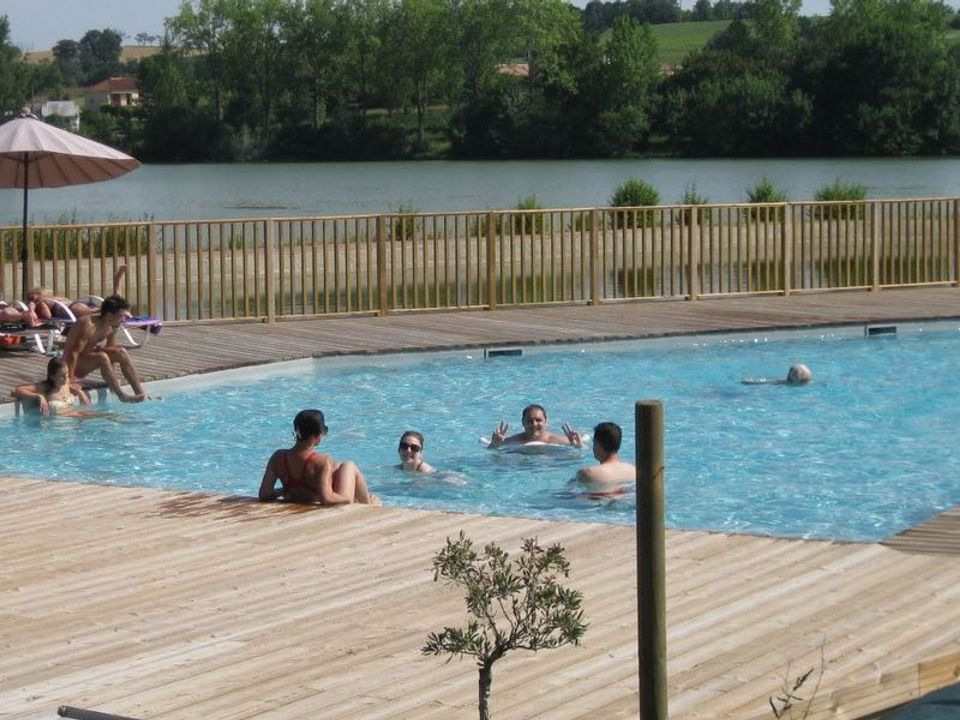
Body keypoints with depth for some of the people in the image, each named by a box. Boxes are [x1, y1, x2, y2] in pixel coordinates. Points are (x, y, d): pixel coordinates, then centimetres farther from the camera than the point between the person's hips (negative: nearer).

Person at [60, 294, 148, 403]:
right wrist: (70, 380, -34)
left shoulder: (112, 327, -5)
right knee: (102, 357, -32)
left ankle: (140, 393, -8)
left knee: (121, 353, -7)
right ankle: (122, 395, -32)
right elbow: (73, 353, -31)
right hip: (75, 365, -8)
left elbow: (110, 349, 4)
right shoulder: (88, 326, -29)